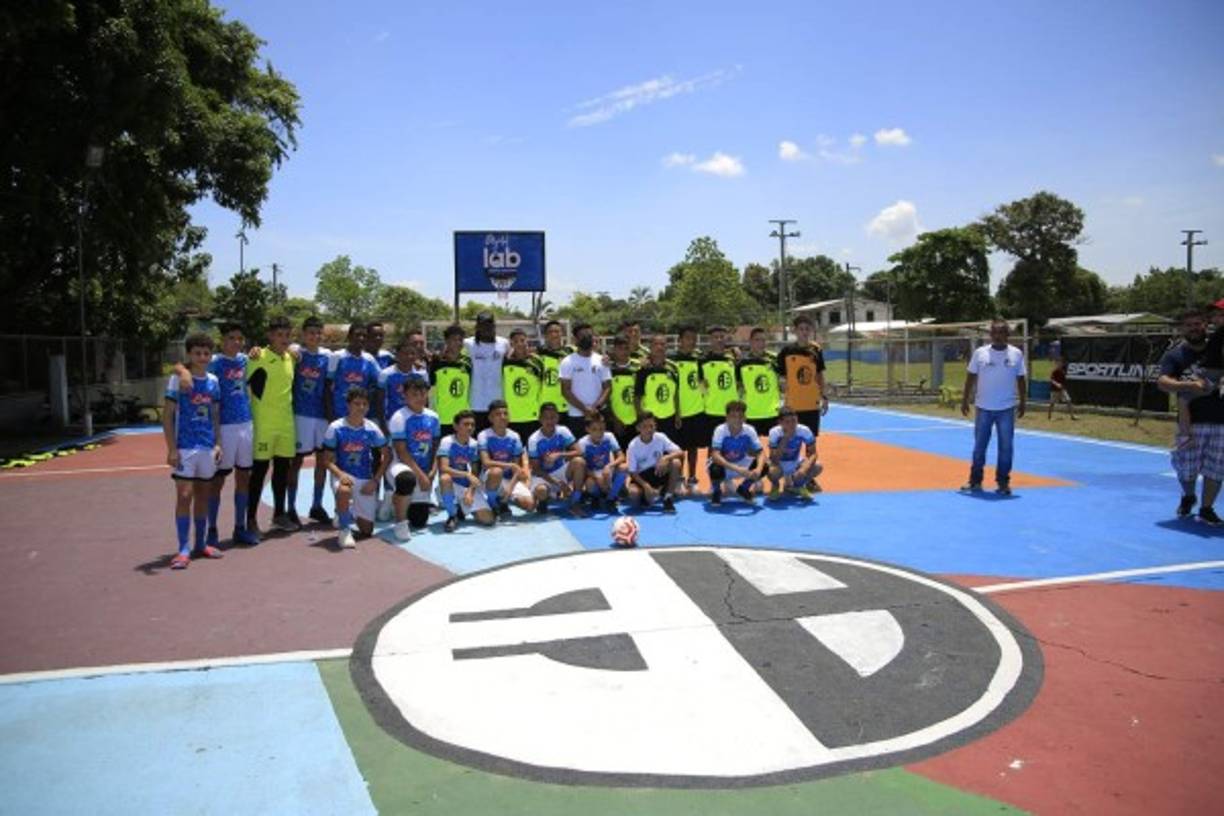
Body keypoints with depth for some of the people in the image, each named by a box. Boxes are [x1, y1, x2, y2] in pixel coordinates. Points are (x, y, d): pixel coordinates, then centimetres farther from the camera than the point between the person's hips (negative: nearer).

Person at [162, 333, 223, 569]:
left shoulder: (213, 381, 9)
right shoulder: (178, 379, -5)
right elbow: (167, 416, -6)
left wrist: (218, 443, 6)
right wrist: (171, 449, -12)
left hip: (208, 447, 5)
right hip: (185, 447, -5)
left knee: (203, 495, 12)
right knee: (184, 496, -6)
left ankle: (200, 544, 22)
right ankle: (183, 550, -1)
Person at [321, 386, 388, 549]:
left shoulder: (372, 429, -5)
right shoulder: (336, 428, -10)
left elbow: (385, 456, 4)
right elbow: (327, 459, -7)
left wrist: (375, 480, -5)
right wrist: (340, 474, -25)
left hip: (365, 479, 2)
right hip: (342, 475, -2)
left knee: (367, 530, 2)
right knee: (344, 490, -42)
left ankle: (352, 512, 38)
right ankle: (344, 530, -16)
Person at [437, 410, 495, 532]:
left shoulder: (474, 445, 1)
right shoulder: (447, 442, -14)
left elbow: (474, 474, 3)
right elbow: (443, 468, -28)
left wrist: (470, 492, -14)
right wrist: (467, 475, -39)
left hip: (468, 486, 4)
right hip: (451, 485, -3)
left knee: (488, 519, -15)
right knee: (445, 478, -41)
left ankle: (461, 509, 18)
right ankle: (452, 516, -16)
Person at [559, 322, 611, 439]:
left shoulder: (601, 361, 6)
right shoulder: (568, 362, -1)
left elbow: (607, 387, 3)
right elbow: (565, 391, -6)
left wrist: (596, 407, -13)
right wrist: (584, 408, -13)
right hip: (575, 416, -2)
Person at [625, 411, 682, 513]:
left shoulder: (660, 437, -13)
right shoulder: (633, 446, -17)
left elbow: (680, 453, -18)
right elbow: (632, 472, -13)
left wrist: (666, 458, -37)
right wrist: (645, 485, -28)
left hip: (659, 472, 2)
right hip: (642, 476, -2)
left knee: (676, 462, -28)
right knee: (633, 492, -35)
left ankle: (667, 498, -13)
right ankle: (646, 496, 4)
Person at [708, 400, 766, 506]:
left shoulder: (749, 431, -16)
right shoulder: (720, 430, -26)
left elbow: (760, 454, -18)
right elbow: (715, 455, -37)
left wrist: (758, 469, -40)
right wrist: (736, 469, -49)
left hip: (741, 464, 3)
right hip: (724, 466, -3)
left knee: (764, 467, -21)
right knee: (716, 469, -37)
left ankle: (743, 488, 10)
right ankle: (716, 491, 0)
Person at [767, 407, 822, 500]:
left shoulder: (804, 431, -22)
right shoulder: (774, 432, -26)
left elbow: (813, 454, -16)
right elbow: (774, 460, -31)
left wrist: (805, 468, -36)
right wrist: (785, 439, -38)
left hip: (796, 464, 2)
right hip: (780, 465, -2)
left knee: (818, 466, -25)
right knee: (773, 471, -36)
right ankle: (776, 486, 3)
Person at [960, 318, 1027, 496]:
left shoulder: (1016, 354, 0)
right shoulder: (980, 352, -1)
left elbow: (1020, 380, 5)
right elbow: (971, 377, 3)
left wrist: (1022, 403, 2)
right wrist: (965, 400, 1)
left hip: (1007, 409, 0)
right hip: (983, 408, 0)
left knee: (1006, 447, 3)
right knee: (979, 446, 8)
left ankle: (1003, 482, 13)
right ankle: (975, 481, 18)